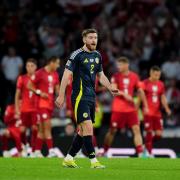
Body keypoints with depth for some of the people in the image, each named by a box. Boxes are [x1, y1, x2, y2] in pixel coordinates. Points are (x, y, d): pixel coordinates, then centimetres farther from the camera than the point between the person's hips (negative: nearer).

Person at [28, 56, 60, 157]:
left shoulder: (55, 75, 11)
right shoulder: (40, 73, -10)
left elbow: (57, 88, 18)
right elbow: (29, 85, -7)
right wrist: (40, 93, -16)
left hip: (50, 103, 7)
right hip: (42, 103, -7)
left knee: (42, 128, 10)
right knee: (47, 126, -15)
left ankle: (37, 151, 15)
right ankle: (51, 150, -19)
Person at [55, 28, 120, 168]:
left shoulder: (97, 56, 13)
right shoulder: (77, 55, -9)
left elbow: (101, 75, 23)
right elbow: (67, 74, -11)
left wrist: (111, 88, 8)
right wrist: (61, 95, -15)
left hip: (91, 97, 8)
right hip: (80, 97, -8)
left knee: (83, 131, 10)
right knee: (88, 128, -15)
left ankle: (69, 159, 19)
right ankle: (94, 161, -14)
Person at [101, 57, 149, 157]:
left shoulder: (134, 76, 5)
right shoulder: (116, 76, -2)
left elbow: (140, 91, 12)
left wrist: (145, 105, 10)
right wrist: (124, 94, -31)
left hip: (131, 108, 2)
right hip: (118, 109, -2)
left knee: (136, 129, -8)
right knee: (113, 131, 3)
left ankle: (141, 154, -10)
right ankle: (104, 152, 16)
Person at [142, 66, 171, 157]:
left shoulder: (161, 84, 10)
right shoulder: (145, 83, -6)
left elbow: (163, 98, 13)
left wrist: (166, 108, -3)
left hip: (157, 113, 5)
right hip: (148, 112, -5)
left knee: (159, 134, 0)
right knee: (149, 132, -8)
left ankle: (147, 145, 24)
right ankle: (149, 153, 0)